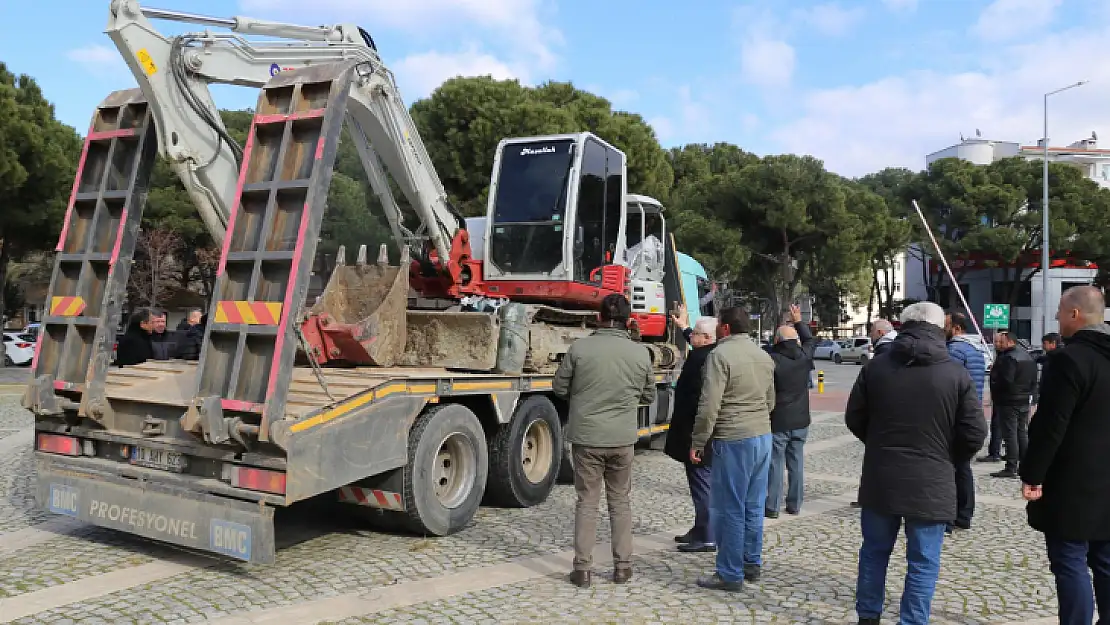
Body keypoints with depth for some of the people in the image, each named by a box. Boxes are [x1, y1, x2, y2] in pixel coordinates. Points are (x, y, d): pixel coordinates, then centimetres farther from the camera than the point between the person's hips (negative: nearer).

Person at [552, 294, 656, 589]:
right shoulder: (640, 353, -5)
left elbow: (559, 388, -1)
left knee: (587, 502, 9)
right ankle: (622, 566, 21)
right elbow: (649, 396, 7)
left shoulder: (580, 348, -11)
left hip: (586, 436, -1)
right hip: (623, 438, 2)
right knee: (620, 502, 15)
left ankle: (582, 568, 13)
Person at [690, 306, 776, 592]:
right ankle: (752, 563, 26)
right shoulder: (764, 356, 11)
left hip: (733, 440, -8)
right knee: (754, 505, 16)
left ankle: (730, 574, 6)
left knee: (729, 509, 0)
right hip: (764, 437, 8)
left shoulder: (720, 354, -13)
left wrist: (697, 443, -9)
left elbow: (709, 405, -17)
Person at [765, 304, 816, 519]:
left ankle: (772, 507, 4)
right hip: (800, 420, 5)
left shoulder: (771, 360, -16)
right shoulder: (804, 356, 2)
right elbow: (811, 340, 24)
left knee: (775, 464, 0)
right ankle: (794, 504, 20)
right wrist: (799, 322, 35)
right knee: (796, 462, 13)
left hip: (778, 422, -5)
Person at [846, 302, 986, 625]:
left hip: (879, 479, 3)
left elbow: (854, 419, 5)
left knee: (874, 552, 18)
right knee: (923, 562, 8)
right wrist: (949, 461, 11)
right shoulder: (956, 373, -8)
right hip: (930, 483, -2)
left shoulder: (876, 366, -2)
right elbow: (975, 434, -7)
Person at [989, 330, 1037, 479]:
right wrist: (1028, 393, 19)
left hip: (1008, 402, -9)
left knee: (1010, 435, -6)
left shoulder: (1008, 358, -18)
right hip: (1024, 401, 9)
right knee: (1022, 434, 15)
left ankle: (1011, 468, -5)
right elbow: (1034, 380, 17)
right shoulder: (1027, 356, 13)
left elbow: (1005, 381, -24)